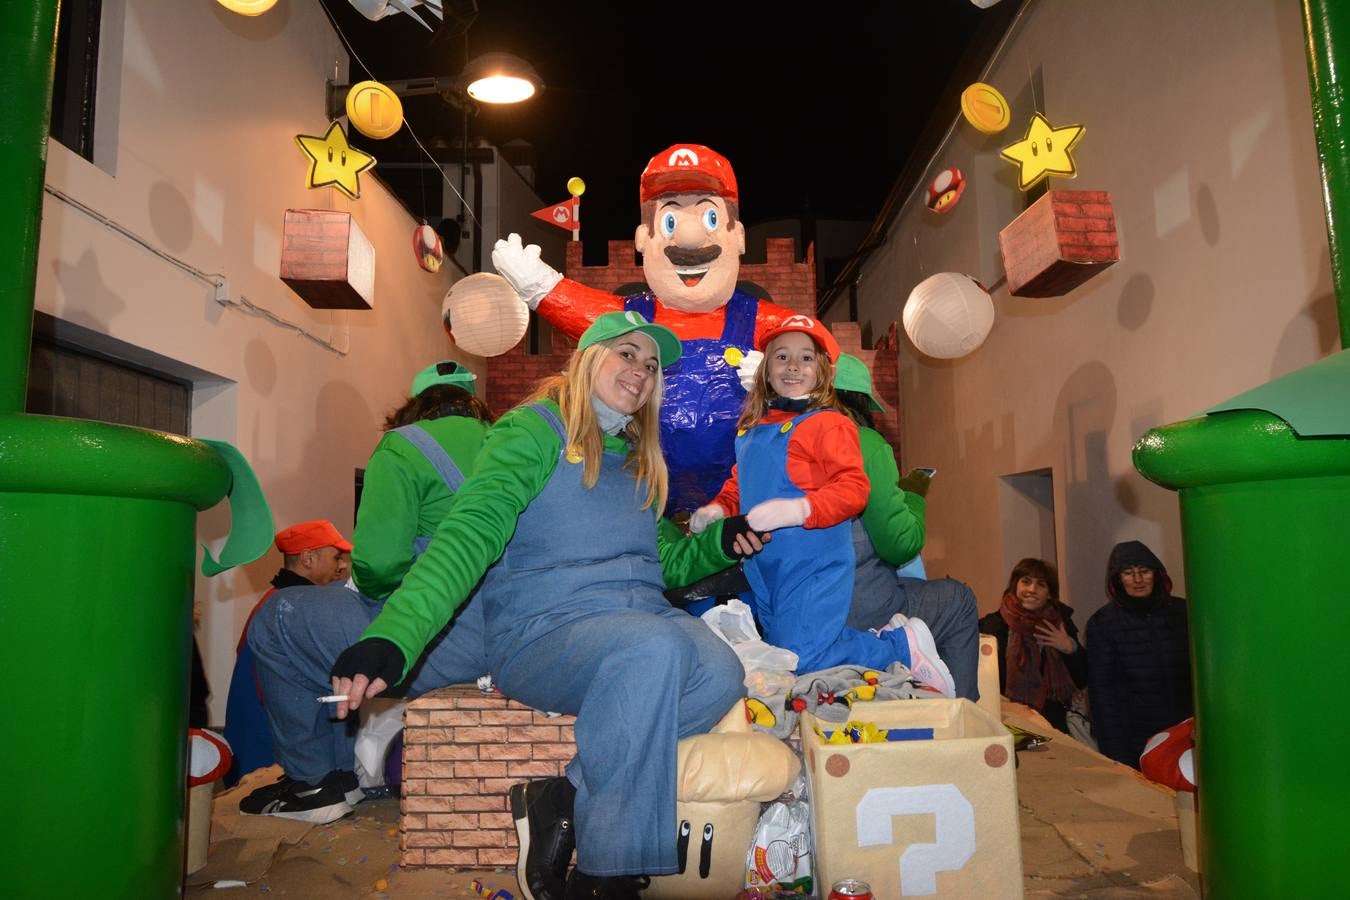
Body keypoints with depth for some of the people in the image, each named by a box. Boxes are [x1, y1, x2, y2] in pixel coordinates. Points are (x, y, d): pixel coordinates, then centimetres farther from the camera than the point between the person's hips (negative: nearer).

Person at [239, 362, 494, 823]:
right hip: (509, 634, 8)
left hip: (455, 643, -8)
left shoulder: (402, 447, -5)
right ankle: (351, 772, 34)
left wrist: (373, 589, 7)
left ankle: (313, 780, 22)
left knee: (278, 620, 11)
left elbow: (378, 561, -17)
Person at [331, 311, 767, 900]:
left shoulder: (639, 460, 21)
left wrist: (720, 543, 2)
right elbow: (470, 534, -16)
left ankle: (563, 798, -15)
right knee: (653, 649, -37)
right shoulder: (534, 429, -2)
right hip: (545, 626, -6)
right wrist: (392, 636, -30)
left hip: (644, 611, 6)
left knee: (722, 674, -26)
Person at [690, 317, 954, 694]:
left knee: (801, 660, -13)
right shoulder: (752, 429, 14)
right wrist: (717, 509, 3)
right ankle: (875, 639, 31)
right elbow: (737, 484, 23)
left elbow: (854, 488, -18)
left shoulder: (828, 423, -9)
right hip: (763, 567, 8)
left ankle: (904, 644, 7)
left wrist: (799, 509, -31)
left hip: (814, 564, -8)